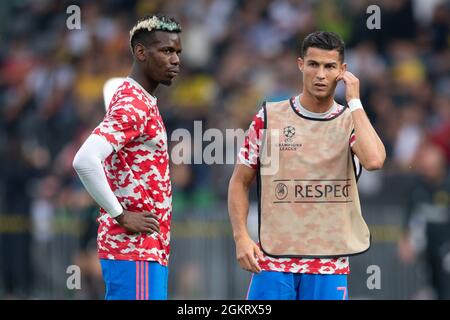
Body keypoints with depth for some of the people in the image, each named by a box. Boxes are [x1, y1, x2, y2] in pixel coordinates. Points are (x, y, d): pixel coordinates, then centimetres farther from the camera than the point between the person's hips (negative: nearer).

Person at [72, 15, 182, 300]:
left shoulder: (143, 102, 18)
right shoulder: (132, 106, -14)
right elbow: (85, 161, -27)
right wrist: (121, 216, -19)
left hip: (149, 248, 10)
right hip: (134, 248, -10)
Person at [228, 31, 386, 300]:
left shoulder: (351, 121, 3)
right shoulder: (269, 117, 4)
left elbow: (374, 160, -19)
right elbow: (240, 182, 9)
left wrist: (354, 101, -12)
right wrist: (241, 237, -5)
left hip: (330, 266, 0)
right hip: (273, 260, 0)